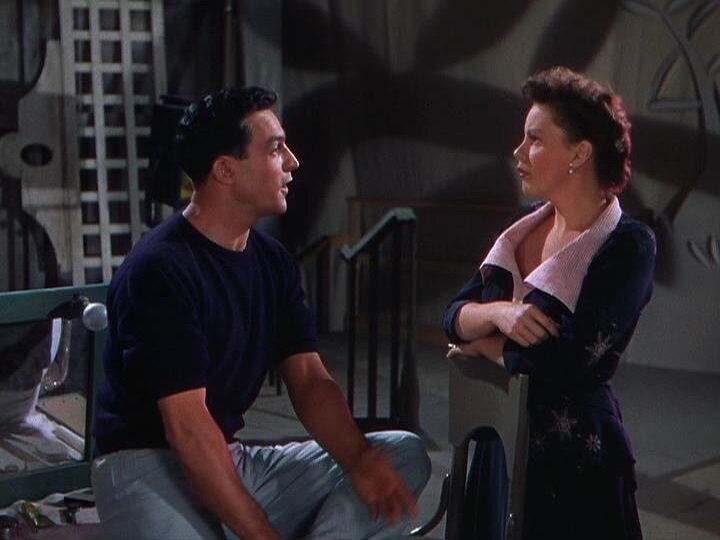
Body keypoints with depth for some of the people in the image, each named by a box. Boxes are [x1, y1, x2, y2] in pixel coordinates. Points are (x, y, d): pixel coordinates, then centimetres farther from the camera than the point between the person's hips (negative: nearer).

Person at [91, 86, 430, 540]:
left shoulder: (273, 261, 8)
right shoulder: (159, 269, -17)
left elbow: (309, 379, 4)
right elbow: (187, 425, -22)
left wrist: (359, 458, -16)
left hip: (236, 458, 8)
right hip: (148, 467, -8)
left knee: (404, 455, -4)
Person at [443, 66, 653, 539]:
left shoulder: (629, 246, -17)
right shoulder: (528, 226, 5)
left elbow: (557, 361, -26)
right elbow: (454, 317, 2)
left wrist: (482, 344, -9)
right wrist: (498, 313, -19)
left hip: (572, 465, -6)